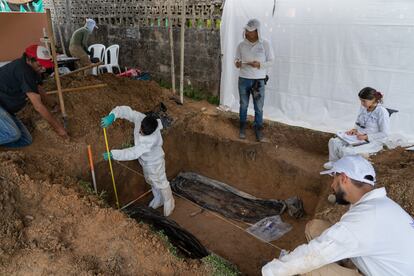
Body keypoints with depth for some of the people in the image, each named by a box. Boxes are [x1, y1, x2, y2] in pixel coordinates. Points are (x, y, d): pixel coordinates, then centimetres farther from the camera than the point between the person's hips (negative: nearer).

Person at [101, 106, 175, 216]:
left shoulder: (152, 139, -44)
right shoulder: (139, 118, -26)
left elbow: (133, 153, -42)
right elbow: (126, 110, -20)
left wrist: (113, 154, -38)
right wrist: (112, 116, -40)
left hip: (154, 163, -8)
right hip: (145, 161, 8)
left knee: (161, 183, 16)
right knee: (150, 181, 29)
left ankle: (169, 203, 44)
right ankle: (158, 199, 56)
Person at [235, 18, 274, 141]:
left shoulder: (265, 44, -5)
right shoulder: (241, 45, 0)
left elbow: (270, 61, -2)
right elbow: (237, 59, 8)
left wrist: (259, 64, -21)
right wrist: (237, 63, -17)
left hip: (258, 81, -2)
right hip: (243, 80, 2)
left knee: (259, 108, 5)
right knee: (243, 105, 13)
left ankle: (258, 129, 22)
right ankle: (243, 128, 29)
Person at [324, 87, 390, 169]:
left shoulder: (382, 112, -18)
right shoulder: (363, 108, 2)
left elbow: (384, 134, -16)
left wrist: (366, 136, -21)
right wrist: (355, 130, -2)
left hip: (373, 142, -7)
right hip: (359, 137, 7)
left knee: (347, 151, -29)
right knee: (333, 141, -11)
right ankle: (334, 162, 11)